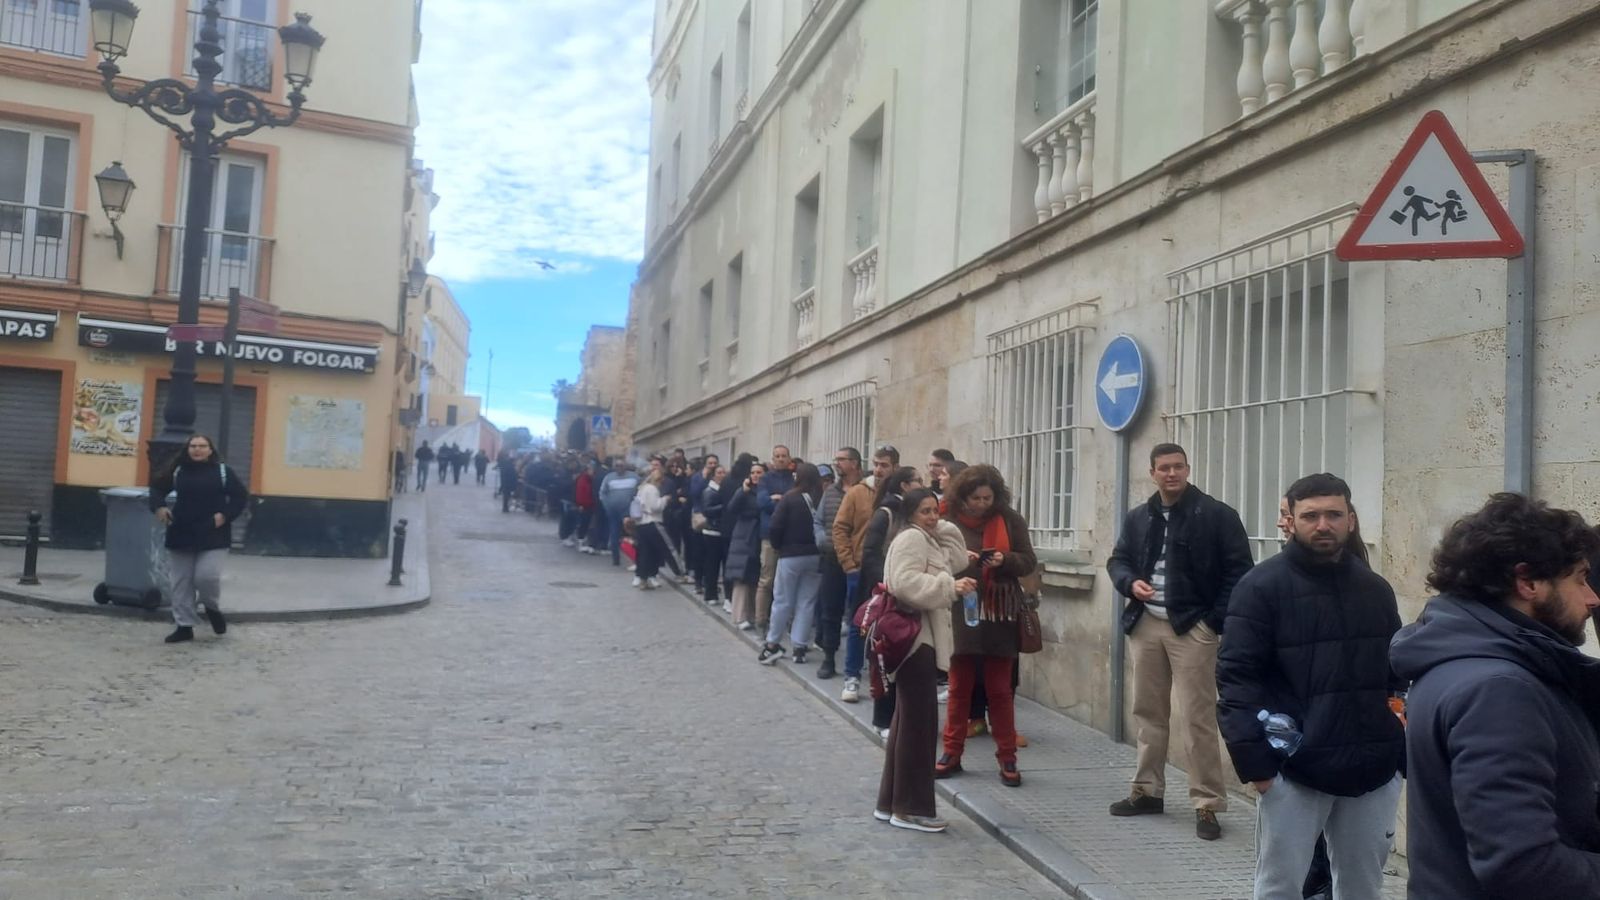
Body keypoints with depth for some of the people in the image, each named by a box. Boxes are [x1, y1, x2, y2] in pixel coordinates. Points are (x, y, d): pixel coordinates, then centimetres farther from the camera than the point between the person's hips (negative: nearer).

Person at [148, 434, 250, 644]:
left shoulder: (222, 471, -1)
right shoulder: (178, 471, 5)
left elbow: (242, 496, 1)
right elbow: (157, 488, 15)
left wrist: (225, 515, -11)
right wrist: (158, 507, -4)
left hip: (213, 536, -3)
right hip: (181, 536, 3)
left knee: (206, 576, -14)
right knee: (181, 584, 6)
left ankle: (212, 608, 18)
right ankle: (184, 627, 16)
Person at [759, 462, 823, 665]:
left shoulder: (790, 499, -9)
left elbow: (774, 527, -11)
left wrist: (777, 546, 5)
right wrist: (818, 547, 5)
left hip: (791, 555, -2)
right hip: (816, 557, 2)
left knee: (782, 600, 7)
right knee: (807, 602, 8)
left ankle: (772, 645, 10)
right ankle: (799, 647, 10)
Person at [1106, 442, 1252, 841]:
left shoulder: (1217, 515, -6)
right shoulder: (1138, 517, 11)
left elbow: (1240, 570, -6)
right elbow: (1118, 560, 18)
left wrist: (1216, 620, -11)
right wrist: (1130, 582, -5)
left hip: (1192, 627, -5)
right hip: (1145, 624, 6)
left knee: (1199, 717, -4)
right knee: (1148, 711, 13)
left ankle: (1208, 804, 4)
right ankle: (1148, 790, 26)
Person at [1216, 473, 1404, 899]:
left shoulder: (1376, 589, 10)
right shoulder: (1262, 586, -8)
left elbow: (1400, 674, 16)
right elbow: (1236, 676, -11)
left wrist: (1408, 752, 10)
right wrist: (1253, 759, -17)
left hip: (1373, 770, 5)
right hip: (1293, 770, -5)